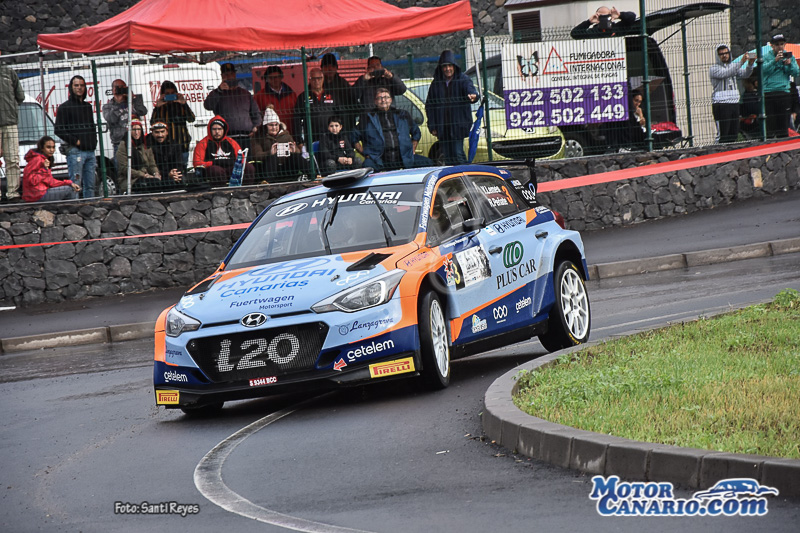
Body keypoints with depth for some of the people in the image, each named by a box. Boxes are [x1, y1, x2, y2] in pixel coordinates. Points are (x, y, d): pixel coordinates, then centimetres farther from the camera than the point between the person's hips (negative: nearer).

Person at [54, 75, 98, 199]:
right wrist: (75, 141, -12)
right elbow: (59, 130, -7)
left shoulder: (87, 106, 20)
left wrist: (94, 141, 11)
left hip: (90, 151, 7)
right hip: (75, 151, -7)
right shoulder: (65, 107, 0)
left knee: (90, 185, 6)